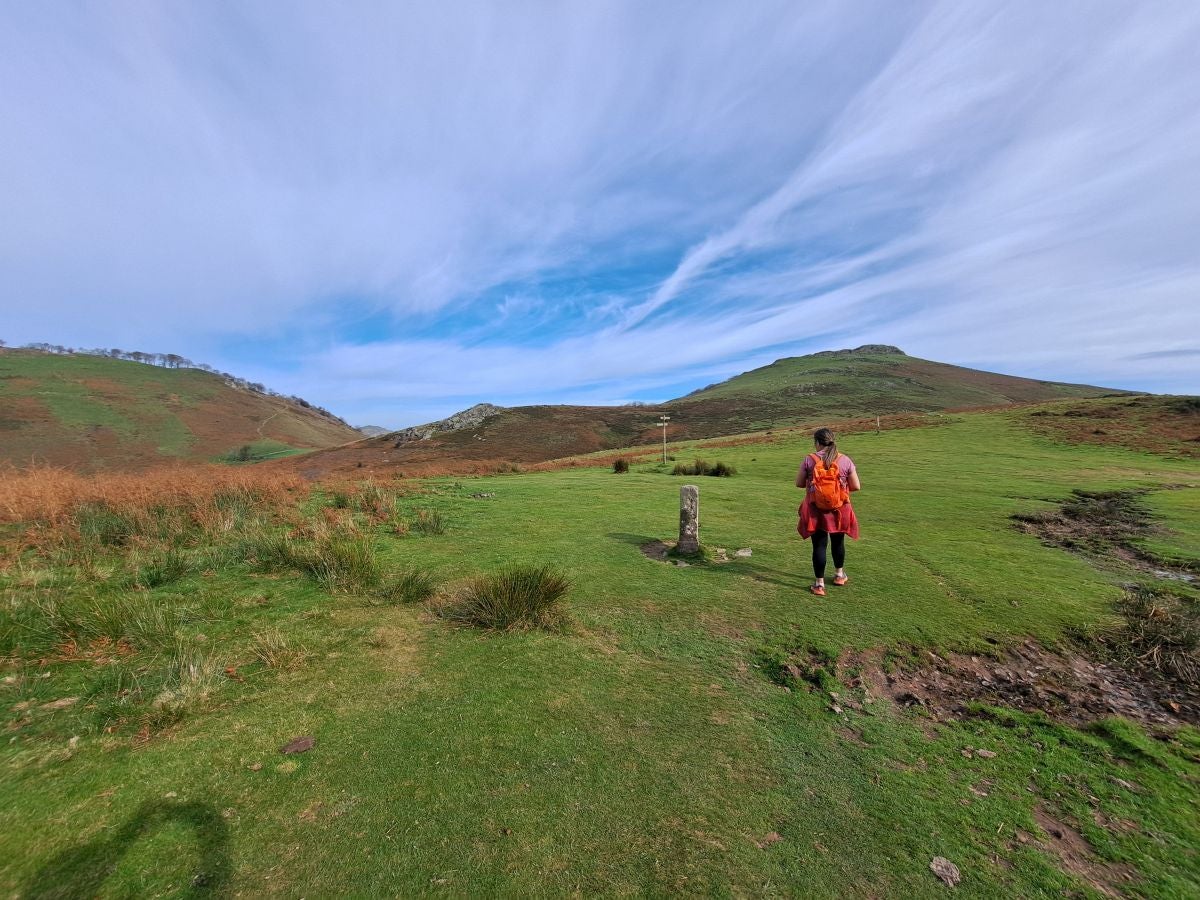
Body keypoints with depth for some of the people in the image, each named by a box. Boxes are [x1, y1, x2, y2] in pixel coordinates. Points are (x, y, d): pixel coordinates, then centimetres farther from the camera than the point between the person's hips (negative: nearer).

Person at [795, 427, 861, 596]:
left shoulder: (809, 460, -9)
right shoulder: (845, 460, -5)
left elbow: (799, 483, -4)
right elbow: (856, 486, -2)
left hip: (816, 509, -2)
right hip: (839, 509, 2)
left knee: (819, 545, 5)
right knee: (838, 542, 22)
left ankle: (819, 584, 11)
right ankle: (839, 575, 41)